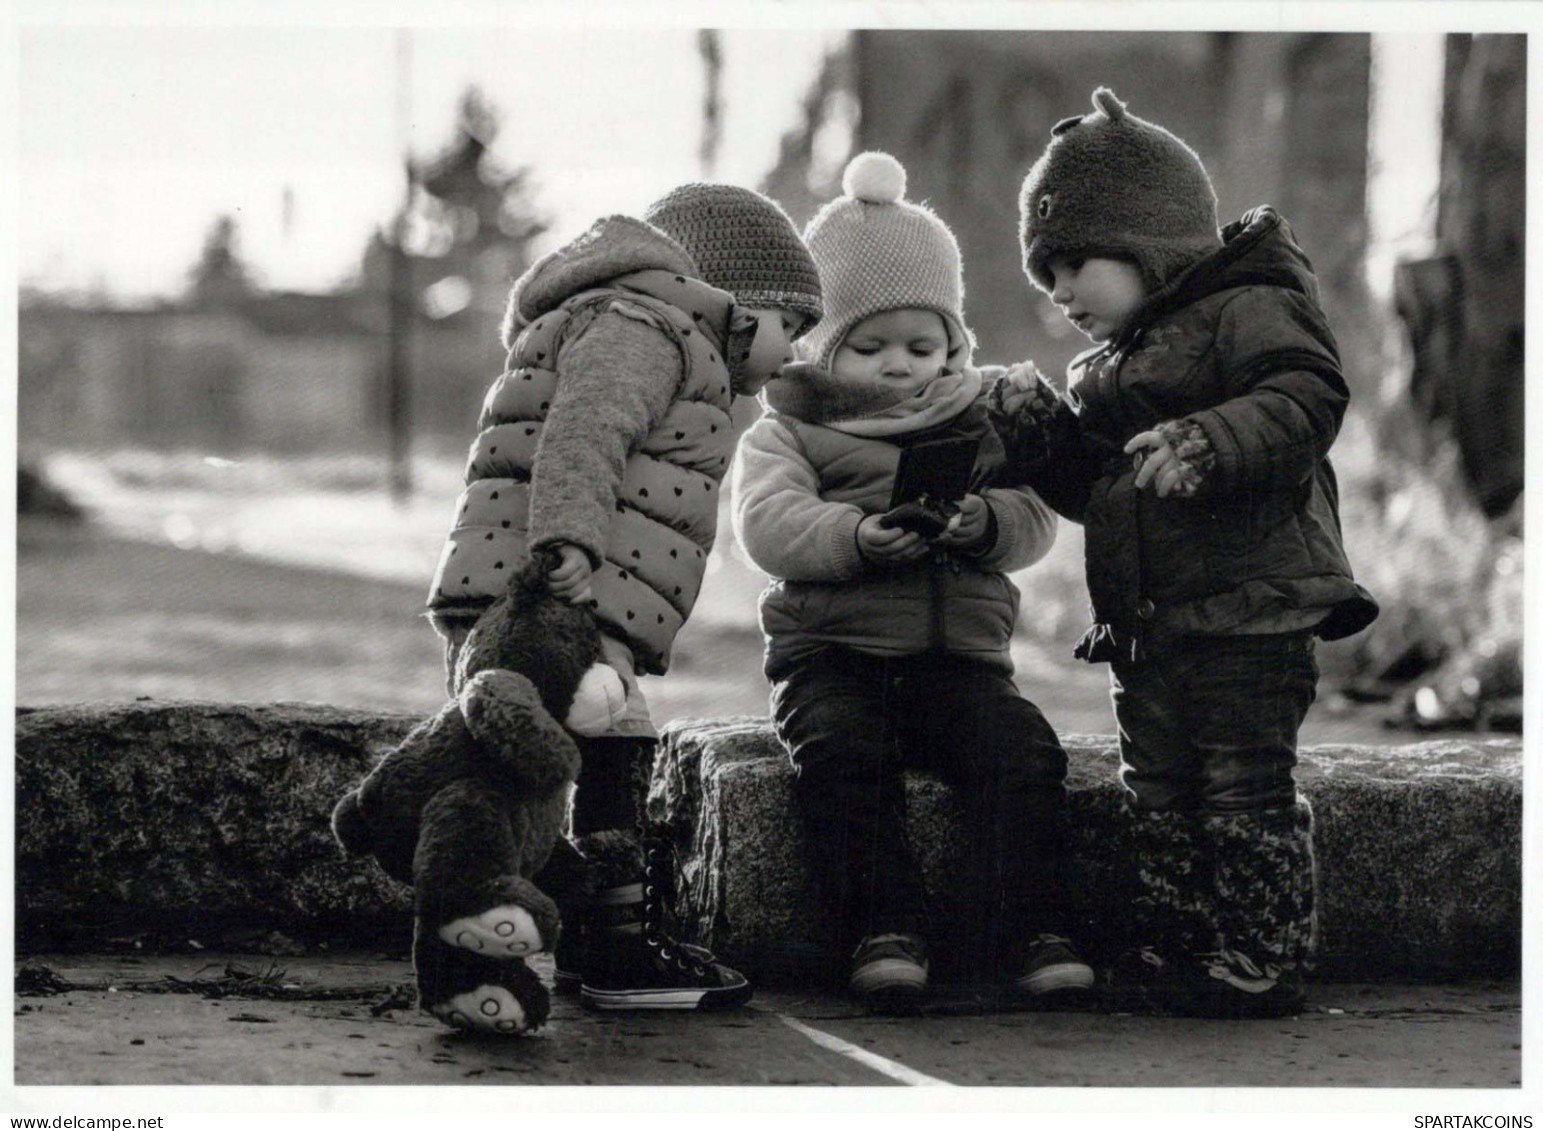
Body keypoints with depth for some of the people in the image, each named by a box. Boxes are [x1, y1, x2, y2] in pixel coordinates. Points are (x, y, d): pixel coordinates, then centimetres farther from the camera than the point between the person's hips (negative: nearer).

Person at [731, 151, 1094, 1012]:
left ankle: (1031, 935, -26)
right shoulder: (785, 433, 9)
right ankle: (885, 933, -34)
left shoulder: (983, 427, 17)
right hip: (832, 654, -2)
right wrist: (855, 537, -27)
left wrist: (985, 523, -18)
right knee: (843, 754, -32)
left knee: (1023, 749, -24)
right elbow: (769, 523, -9)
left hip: (961, 655, 2)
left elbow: (1036, 521, 6)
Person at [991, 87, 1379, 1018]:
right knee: (1160, 797, 11)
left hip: (1248, 615, -9)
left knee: (1247, 793, -6)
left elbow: (1306, 398, -21)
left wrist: (1207, 444, -33)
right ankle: (1172, 950, 18)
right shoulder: (1105, 371, 21)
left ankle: (1265, 960, -1)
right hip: (1147, 628, 9)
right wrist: (1038, 431, 7)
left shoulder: (1246, 307, -6)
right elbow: (1086, 486, 24)